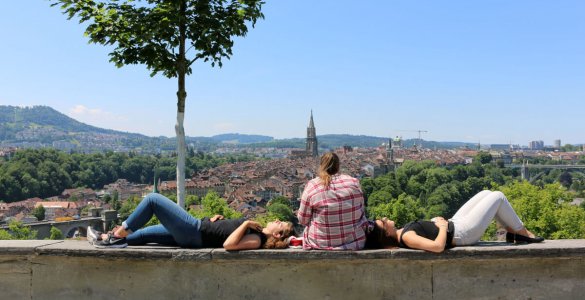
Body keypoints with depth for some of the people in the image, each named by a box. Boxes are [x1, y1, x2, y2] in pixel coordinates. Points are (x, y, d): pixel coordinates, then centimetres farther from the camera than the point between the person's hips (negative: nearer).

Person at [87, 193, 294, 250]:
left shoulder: (256, 240, -19)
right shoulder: (257, 231, 8)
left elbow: (228, 244, -36)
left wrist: (246, 223, -29)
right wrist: (216, 219, 6)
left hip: (194, 233, -9)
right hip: (199, 228, 9)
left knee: (153, 199, -5)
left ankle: (119, 234, 8)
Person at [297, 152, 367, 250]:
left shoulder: (311, 186, -10)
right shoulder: (353, 182, -4)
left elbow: (303, 220, -3)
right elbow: (361, 211, 7)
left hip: (321, 243, -1)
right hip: (354, 242, 2)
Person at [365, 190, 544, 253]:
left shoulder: (401, 234, -6)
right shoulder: (407, 238, -33)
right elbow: (438, 246, -42)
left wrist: (436, 221, -3)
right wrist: (443, 225, -26)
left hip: (453, 224, 9)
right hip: (462, 233, -9)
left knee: (486, 194, 17)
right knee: (498, 197, 4)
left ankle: (512, 232, 30)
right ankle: (522, 233, 25)